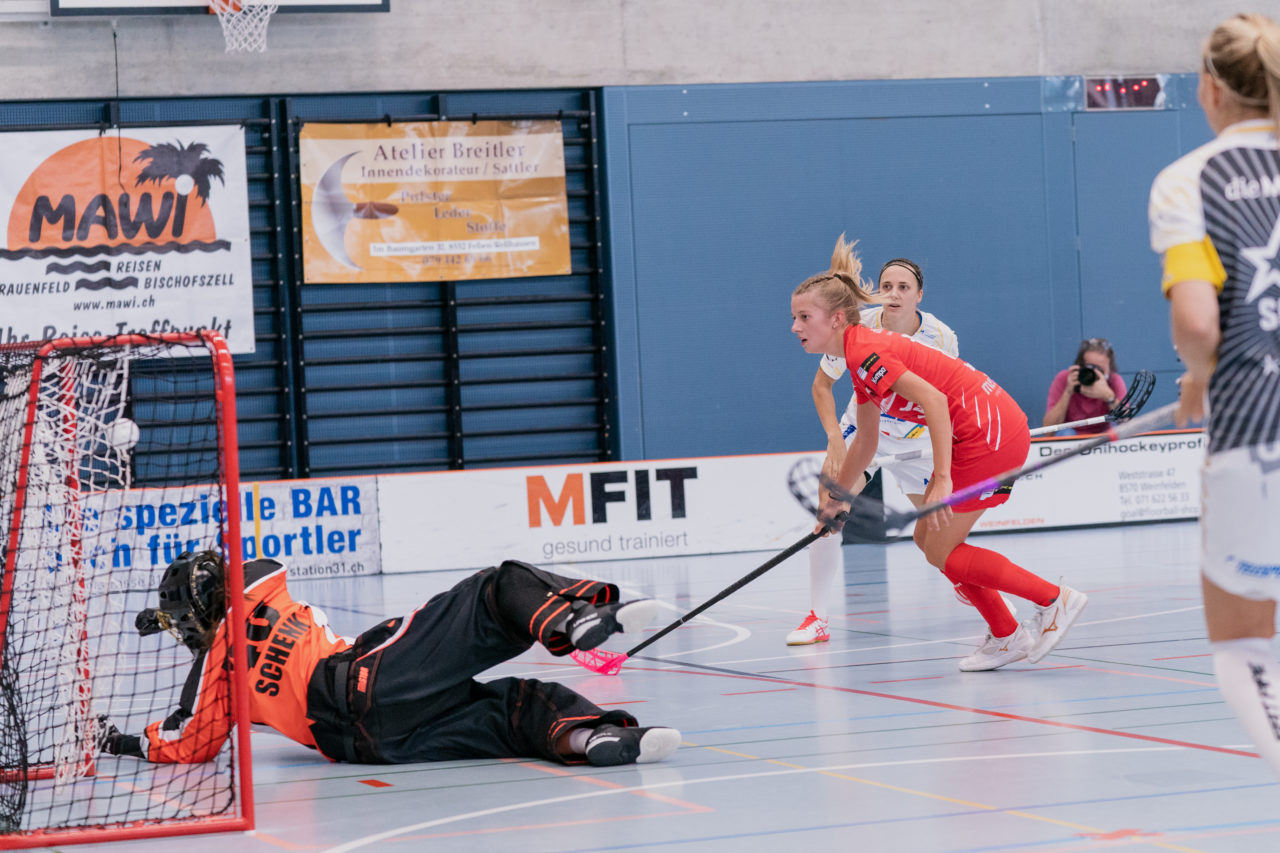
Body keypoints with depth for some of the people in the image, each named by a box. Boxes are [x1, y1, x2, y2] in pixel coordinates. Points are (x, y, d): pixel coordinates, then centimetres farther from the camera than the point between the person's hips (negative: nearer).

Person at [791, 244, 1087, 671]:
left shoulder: (864, 351, -16)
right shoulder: (861, 354, 15)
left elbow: (934, 400, -26)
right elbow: (866, 442, 28)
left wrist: (942, 479, -29)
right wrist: (834, 502, 37)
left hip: (989, 433, -10)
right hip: (988, 430, 10)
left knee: (941, 551, -2)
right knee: (927, 537, 13)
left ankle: (1055, 600, 2)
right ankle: (1006, 636, 17)